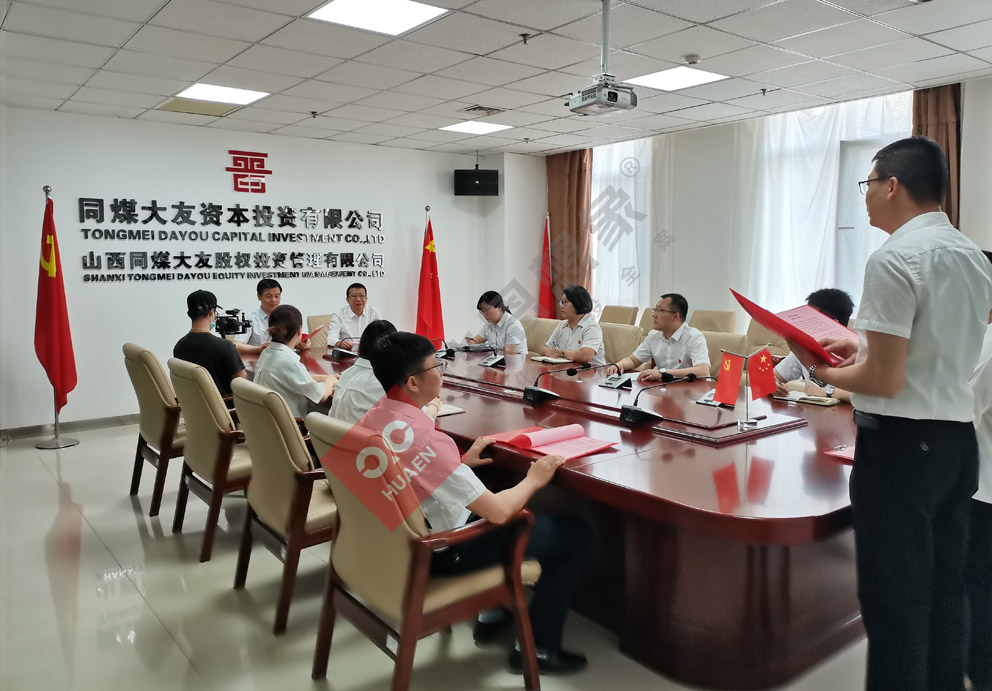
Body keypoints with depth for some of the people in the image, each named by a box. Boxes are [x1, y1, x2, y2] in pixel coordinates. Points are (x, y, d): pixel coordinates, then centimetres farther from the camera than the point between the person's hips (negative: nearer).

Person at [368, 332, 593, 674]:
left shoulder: (373, 418, -6)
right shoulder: (426, 439, -33)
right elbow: (497, 512, -28)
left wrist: (461, 463, 10)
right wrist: (533, 480, -10)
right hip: (442, 551, -9)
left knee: (505, 494, 32)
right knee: (576, 533, 3)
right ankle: (537, 648, 12)